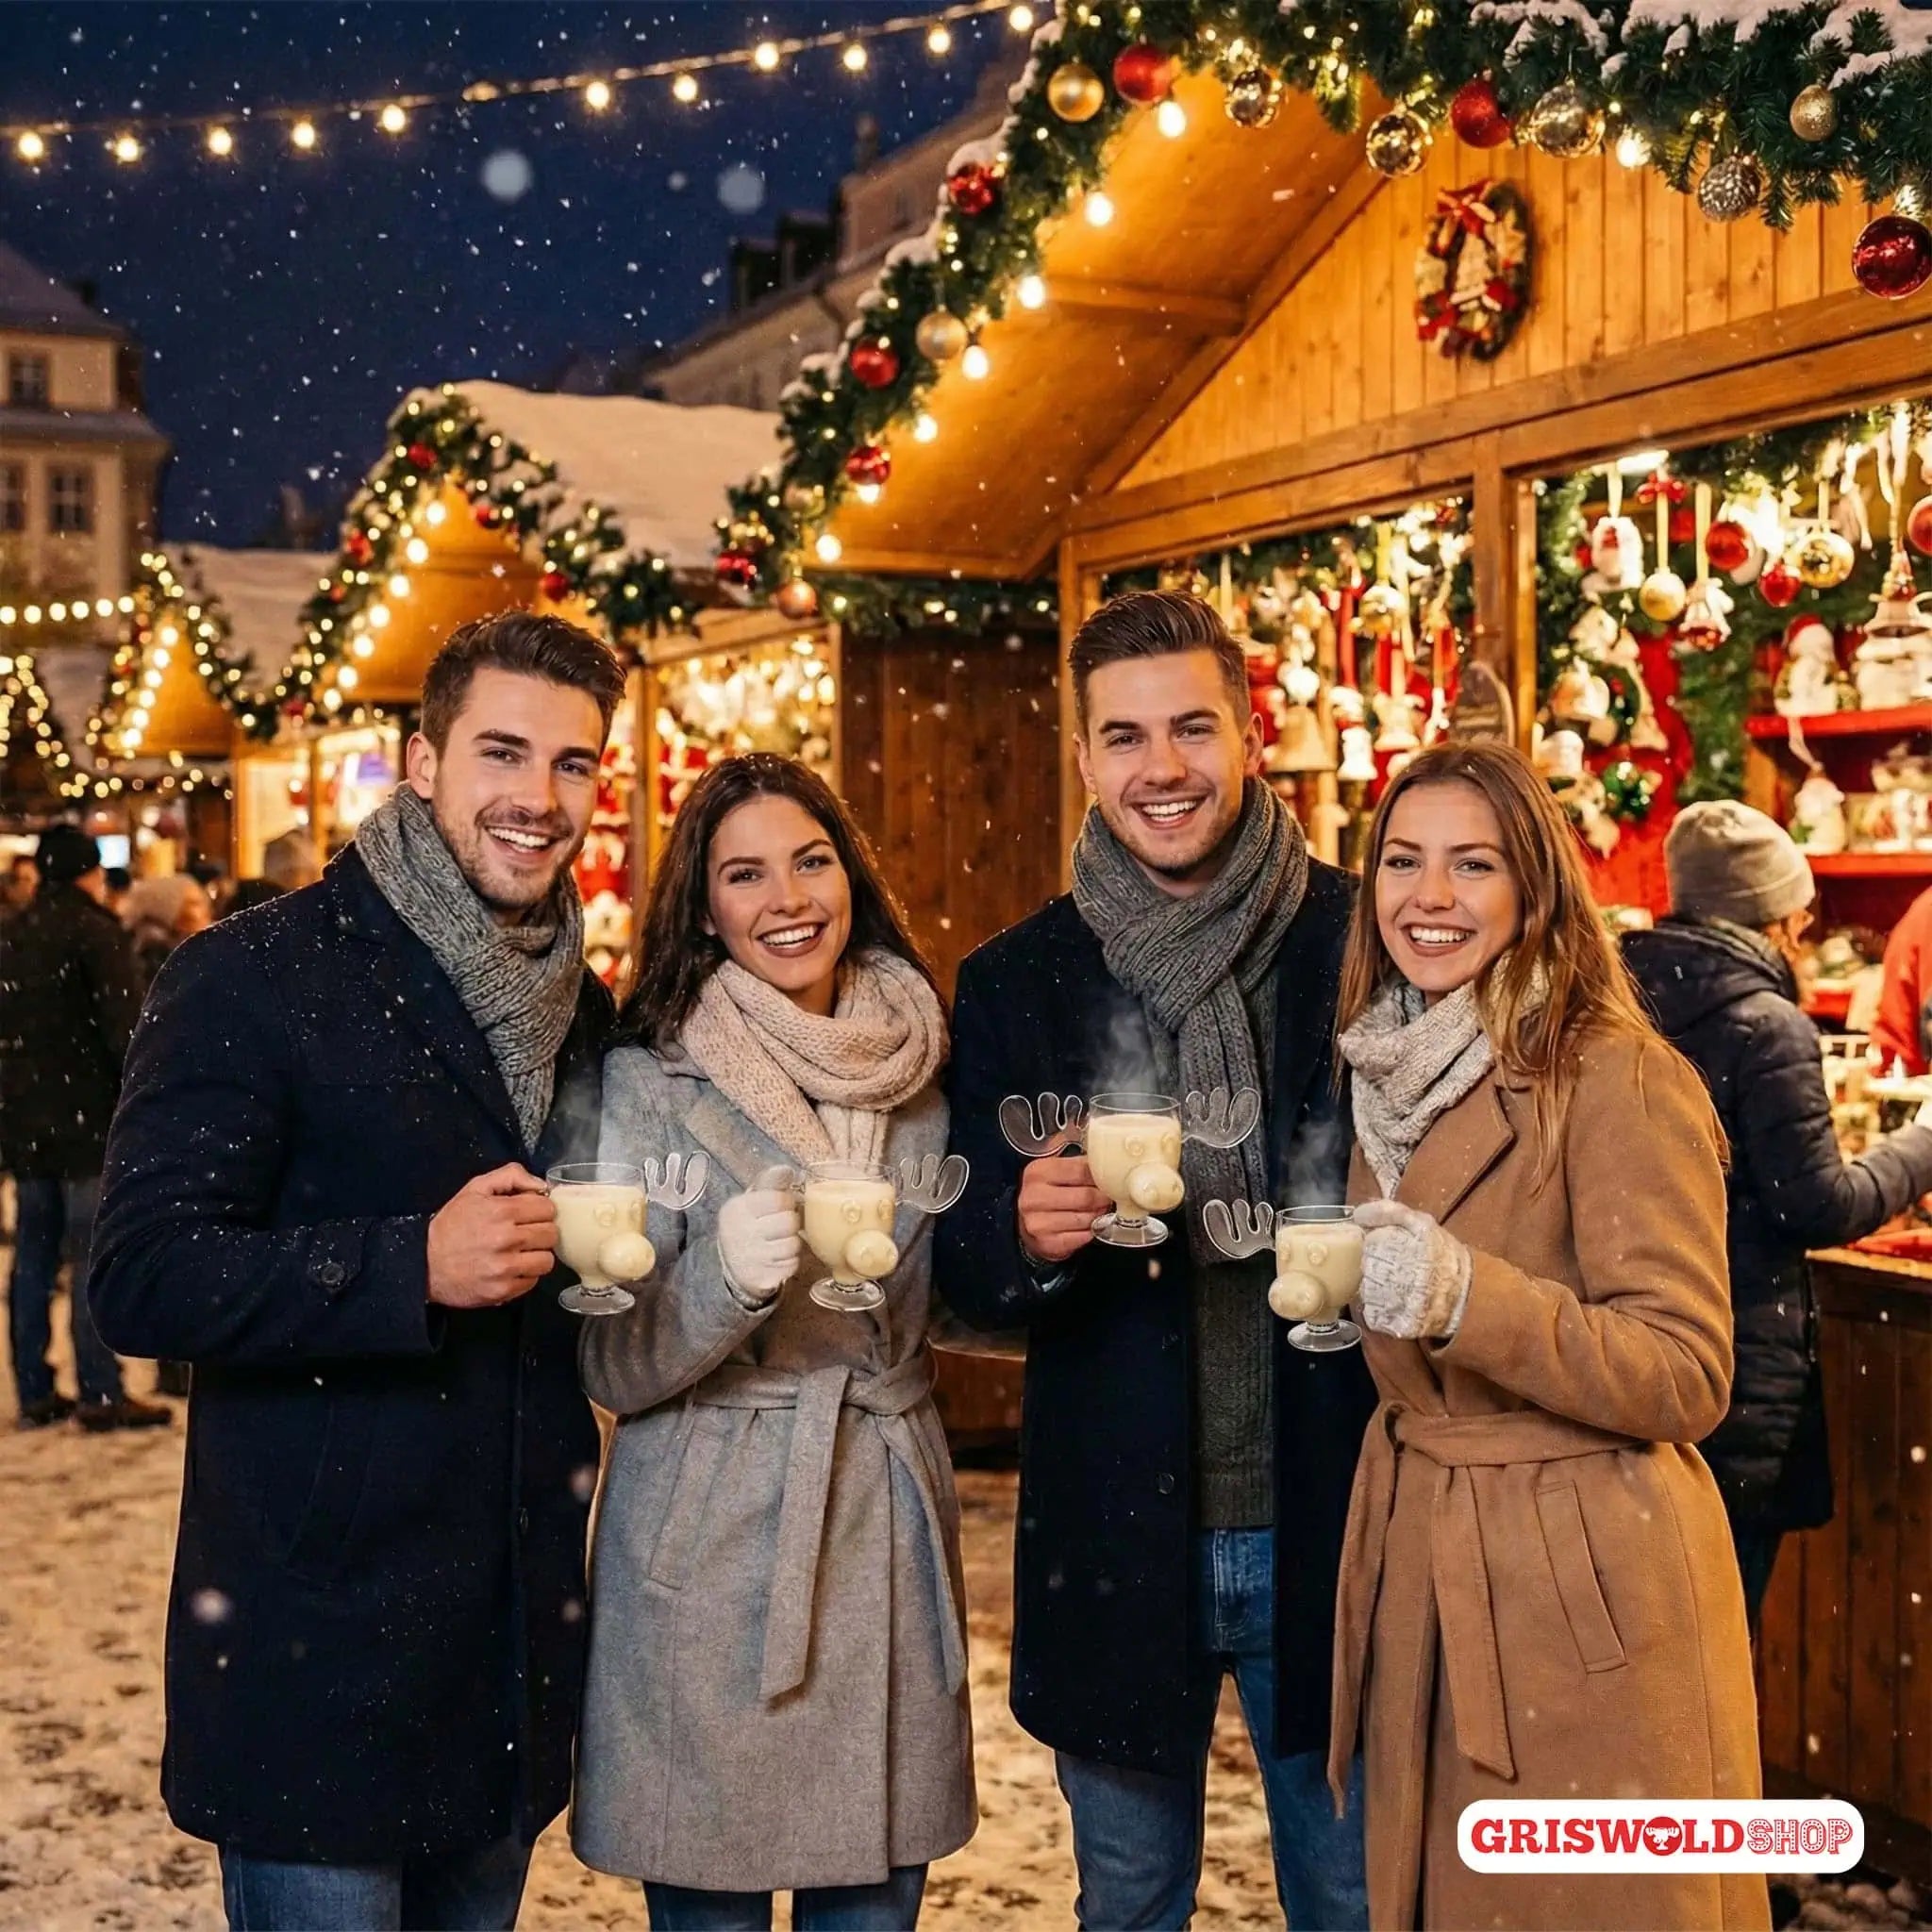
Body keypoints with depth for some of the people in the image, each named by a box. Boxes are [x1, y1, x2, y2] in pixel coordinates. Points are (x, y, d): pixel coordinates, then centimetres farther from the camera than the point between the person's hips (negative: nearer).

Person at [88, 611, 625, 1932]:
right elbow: (144, 1278, -17)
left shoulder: (586, 1012, 10)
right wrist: (415, 1267, -26)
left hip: (521, 1632, 6)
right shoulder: (254, 978, -10)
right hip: (320, 1639, -6)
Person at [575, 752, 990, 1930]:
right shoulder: (650, 1082, -7)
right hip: (712, 1559, -3)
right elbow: (614, 1370, -8)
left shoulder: (923, 1072, 5)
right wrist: (727, 1278, -27)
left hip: (892, 1541, 4)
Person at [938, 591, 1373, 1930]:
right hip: (1114, 1535, 1)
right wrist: (1025, 1234, -19)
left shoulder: (1364, 943, -5)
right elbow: (967, 1281, 2)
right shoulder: (1015, 982, 0)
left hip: (1330, 1526, -1)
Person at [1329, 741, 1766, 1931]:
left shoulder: (1620, 1079, -15)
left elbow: (1686, 1376, -19)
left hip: (1587, 1596, -7)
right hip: (1419, 1573, 7)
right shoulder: (1392, 1074, 7)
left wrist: (1464, 1296, -30)